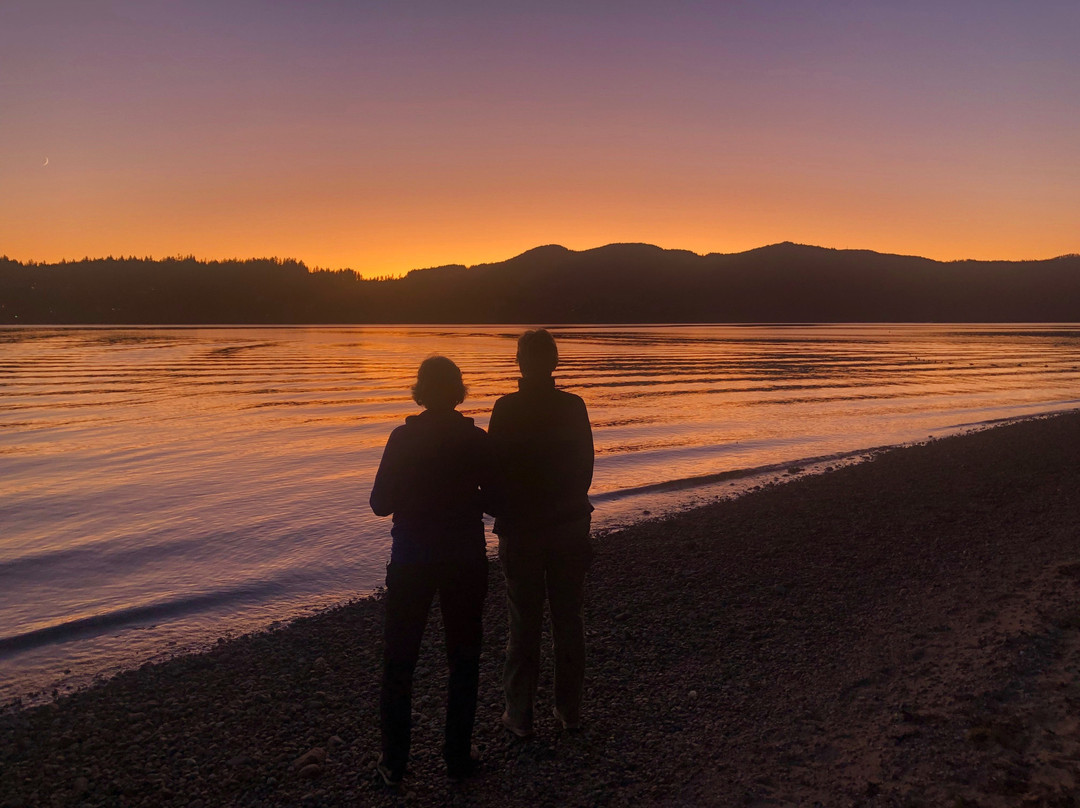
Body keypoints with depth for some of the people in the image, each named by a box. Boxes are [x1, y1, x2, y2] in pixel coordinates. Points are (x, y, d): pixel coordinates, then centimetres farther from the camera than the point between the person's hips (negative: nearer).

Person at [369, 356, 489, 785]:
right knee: (463, 660, 14)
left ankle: (394, 761, 18)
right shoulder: (477, 440, -6)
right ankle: (458, 756, 21)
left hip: (411, 561, -1)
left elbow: (380, 504, -6)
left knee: (398, 661, 12)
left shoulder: (403, 438, -8)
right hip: (465, 562, 1)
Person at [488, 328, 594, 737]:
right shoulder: (574, 407, -3)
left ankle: (520, 714, 15)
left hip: (521, 530, -3)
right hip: (570, 526, 3)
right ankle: (569, 709, 23)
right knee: (569, 620, 13)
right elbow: (585, 466, 5)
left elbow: (495, 469, -10)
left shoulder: (506, 409, -13)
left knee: (524, 625, 7)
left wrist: (500, 513, 7)